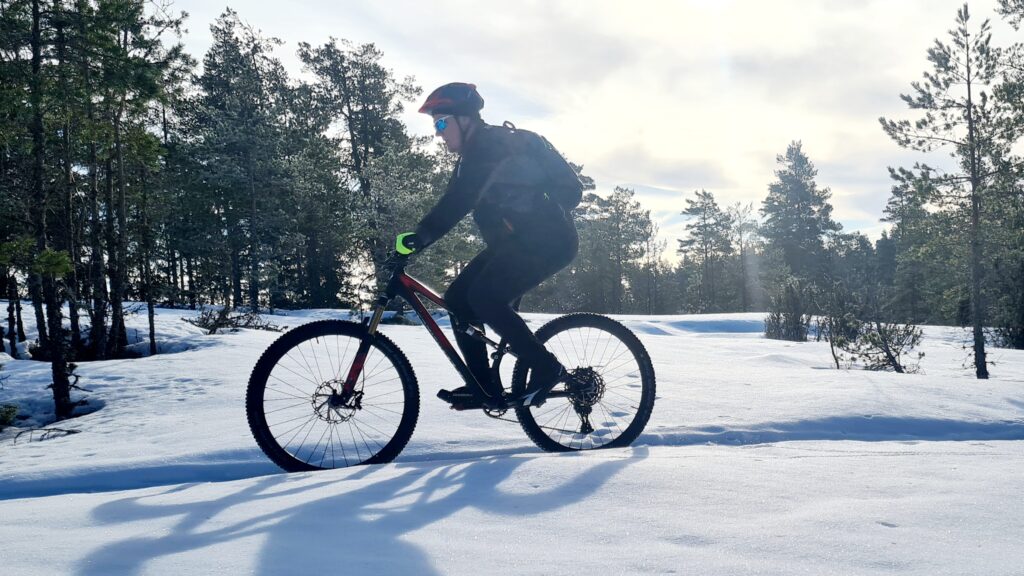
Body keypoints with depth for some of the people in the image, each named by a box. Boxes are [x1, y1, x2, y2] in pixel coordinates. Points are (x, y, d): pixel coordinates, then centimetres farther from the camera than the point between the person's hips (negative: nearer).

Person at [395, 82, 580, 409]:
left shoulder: (493, 146, -16)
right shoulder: (475, 154, 15)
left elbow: (457, 203, -29)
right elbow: (455, 203, 14)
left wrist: (419, 237, -34)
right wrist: (417, 237, 6)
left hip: (548, 239, -10)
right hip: (519, 240, 10)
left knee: (484, 297, -24)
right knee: (458, 297, 1)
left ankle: (546, 367, -10)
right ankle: (484, 386, 7)